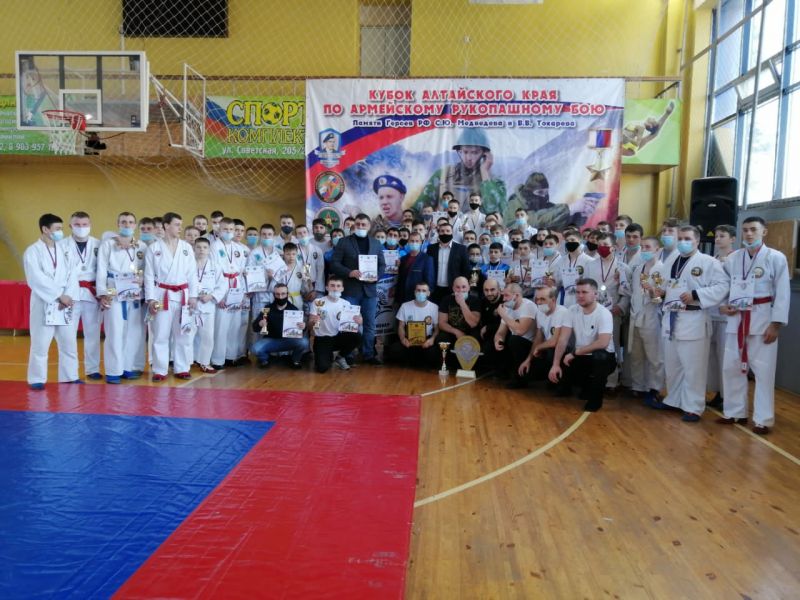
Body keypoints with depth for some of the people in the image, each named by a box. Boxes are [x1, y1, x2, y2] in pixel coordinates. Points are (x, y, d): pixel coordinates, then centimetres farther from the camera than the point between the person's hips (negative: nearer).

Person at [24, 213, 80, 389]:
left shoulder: (63, 251, 11)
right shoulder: (33, 251, -4)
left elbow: (72, 275, 4)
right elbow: (37, 279, -14)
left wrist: (68, 296, -11)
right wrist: (59, 295, -16)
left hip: (64, 305, 5)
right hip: (43, 304, -5)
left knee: (69, 343, 10)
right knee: (40, 344, -1)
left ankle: (69, 377, 21)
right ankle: (37, 379, 10)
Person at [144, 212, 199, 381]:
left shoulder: (187, 247, 7)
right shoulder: (154, 247, 1)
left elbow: (192, 274, 7)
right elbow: (149, 275, 0)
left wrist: (193, 296, 1)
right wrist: (150, 299, -7)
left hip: (183, 295, 2)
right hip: (163, 295, -2)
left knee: (183, 334, 5)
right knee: (160, 335, 2)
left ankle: (182, 369, 15)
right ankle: (160, 370, 11)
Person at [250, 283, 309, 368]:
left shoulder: (294, 309, -3)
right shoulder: (268, 309, -2)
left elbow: (302, 325, -5)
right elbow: (255, 327, -7)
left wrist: (303, 326, -31)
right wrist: (260, 324, -32)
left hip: (290, 340, 0)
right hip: (271, 340, 0)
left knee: (304, 342, -29)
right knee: (255, 349, -28)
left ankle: (295, 360, 4)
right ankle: (264, 359, 10)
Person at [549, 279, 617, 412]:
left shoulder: (604, 314, -19)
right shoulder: (572, 310, -5)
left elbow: (603, 343, -33)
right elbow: (563, 339, -9)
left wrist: (574, 353, -27)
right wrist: (555, 364, -20)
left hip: (602, 358, -5)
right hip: (581, 357, 5)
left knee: (599, 356, -39)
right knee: (556, 371, -17)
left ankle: (595, 397, -12)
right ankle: (586, 386, 16)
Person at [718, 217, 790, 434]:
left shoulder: (776, 258, -4)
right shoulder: (733, 258, 7)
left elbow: (782, 294, -6)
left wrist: (775, 324, -11)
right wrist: (724, 304, -4)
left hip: (763, 319, -4)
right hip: (737, 319, 4)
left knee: (763, 370, 0)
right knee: (732, 367, 9)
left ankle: (763, 419, 11)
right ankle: (734, 412, 24)